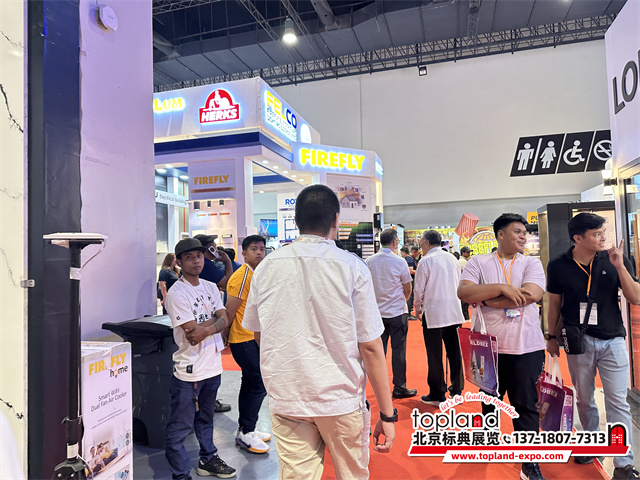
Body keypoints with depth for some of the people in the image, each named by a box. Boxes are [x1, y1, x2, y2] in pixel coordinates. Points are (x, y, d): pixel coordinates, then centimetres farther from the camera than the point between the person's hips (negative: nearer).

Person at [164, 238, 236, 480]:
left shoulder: (211, 287, 8)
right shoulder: (176, 293, -14)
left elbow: (224, 320, -1)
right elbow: (193, 331, -20)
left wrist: (205, 328, -18)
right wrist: (215, 318, -9)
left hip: (213, 366, 7)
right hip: (188, 370, -7)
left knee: (206, 418, 24)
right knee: (179, 428, 4)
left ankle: (208, 459, 40)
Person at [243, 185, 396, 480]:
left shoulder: (266, 267, -2)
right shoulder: (351, 267, -11)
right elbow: (370, 346, -11)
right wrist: (387, 414, -2)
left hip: (285, 398, 2)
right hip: (341, 398, -2)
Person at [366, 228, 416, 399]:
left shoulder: (370, 261, -1)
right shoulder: (399, 262, -10)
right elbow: (408, 289, -1)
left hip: (377, 312, 4)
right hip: (397, 312, -4)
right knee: (398, 350, 4)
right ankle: (399, 388, 12)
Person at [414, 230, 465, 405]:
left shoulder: (426, 261, -10)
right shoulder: (452, 258, 6)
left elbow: (419, 288, -6)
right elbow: (458, 283, 14)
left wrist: (418, 307, 10)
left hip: (433, 313, -5)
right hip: (453, 311, 5)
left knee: (434, 355, 4)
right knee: (454, 352, 13)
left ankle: (437, 395, 11)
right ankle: (457, 390, 23)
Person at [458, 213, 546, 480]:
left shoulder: (531, 263, 3)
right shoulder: (478, 263, 2)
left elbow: (532, 294, -15)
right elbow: (464, 292, -13)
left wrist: (485, 299, -13)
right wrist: (501, 288, -21)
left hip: (527, 348, 0)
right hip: (489, 347, 0)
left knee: (526, 405, 7)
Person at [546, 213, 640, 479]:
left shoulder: (615, 261, -6)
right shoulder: (558, 266, -6)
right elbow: (554, 303, 4)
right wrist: (552, 336, 9)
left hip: (612, 340, 0)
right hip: (578, 342, 1)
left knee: (618, 403, 2)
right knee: (584, 399, 15)